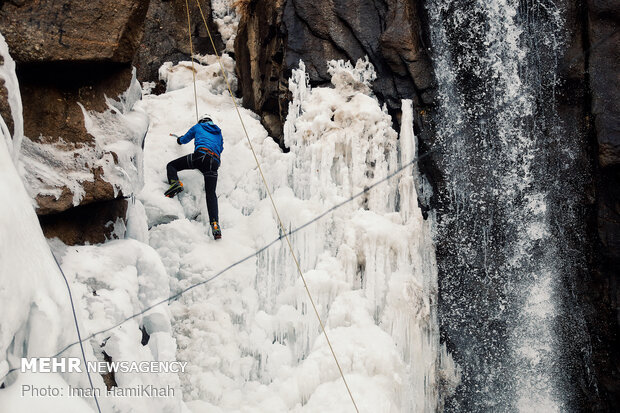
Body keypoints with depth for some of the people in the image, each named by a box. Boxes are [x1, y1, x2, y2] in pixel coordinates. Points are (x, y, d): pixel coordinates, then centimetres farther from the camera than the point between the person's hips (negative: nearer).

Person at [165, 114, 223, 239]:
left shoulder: (198, 127, 25)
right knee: (211, 193, -3)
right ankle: (215, 224, -21)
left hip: (200, 155, -3)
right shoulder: (218, 132, 34)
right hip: (214, 162, 3)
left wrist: (179, 140, 62)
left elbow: (184, 139, 38)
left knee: (171, 165, 12)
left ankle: (175, 183, -20)